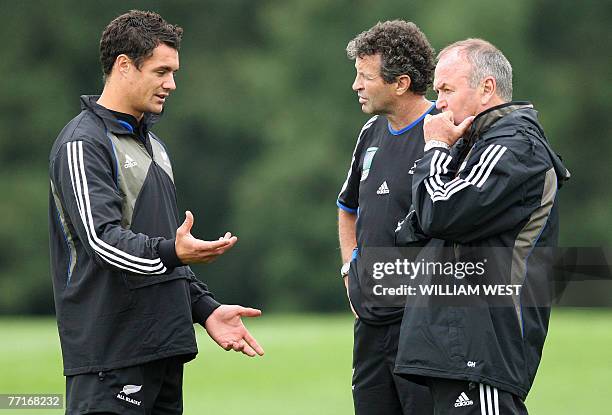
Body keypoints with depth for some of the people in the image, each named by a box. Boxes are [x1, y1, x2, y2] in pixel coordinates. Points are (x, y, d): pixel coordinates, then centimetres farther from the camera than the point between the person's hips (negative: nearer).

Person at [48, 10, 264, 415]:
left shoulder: (151, 142, 22)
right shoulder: (82, 144, -9)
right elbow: (102, 237, -21)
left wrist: (205, 307, 17)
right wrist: (170, 252, -36)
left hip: (163, 349, 9)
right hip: (109, 351, -9)